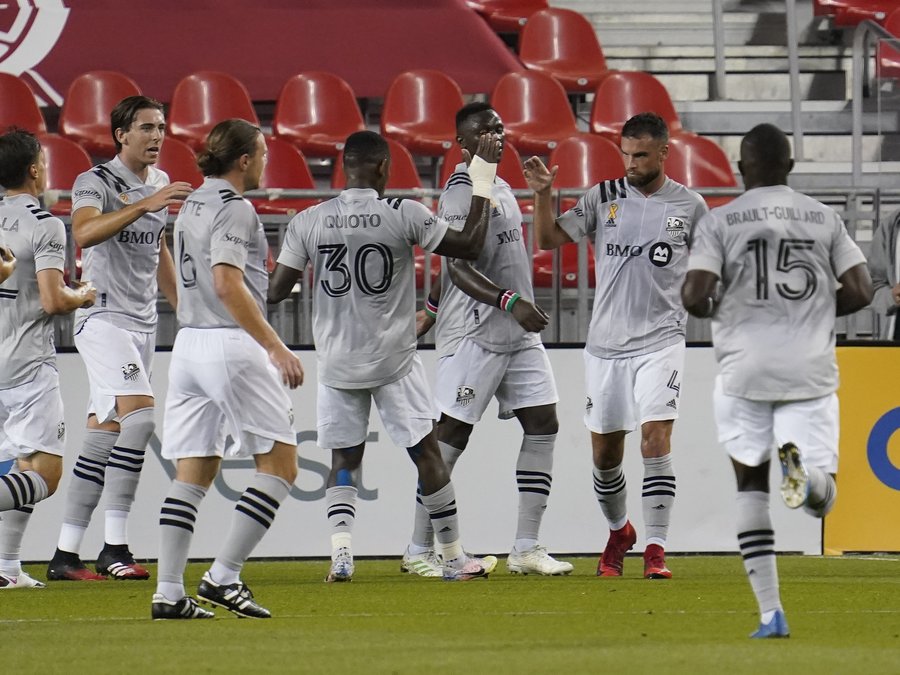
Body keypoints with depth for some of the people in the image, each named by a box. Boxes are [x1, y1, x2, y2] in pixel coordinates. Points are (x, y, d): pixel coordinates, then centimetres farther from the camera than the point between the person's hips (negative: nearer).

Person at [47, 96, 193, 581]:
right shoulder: (95, 183, -10)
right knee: (139, 413, -22)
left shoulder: (160, 184, 15)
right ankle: (114, 546, -21)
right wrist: (145, 204, -38)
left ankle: (66, 555, 6)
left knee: (104, 433, 5)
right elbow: (84, 232, -31)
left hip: (143, 322, 8)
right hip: (104, 317, -8)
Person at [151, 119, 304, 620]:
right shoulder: (233, 208, -10)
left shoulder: (192, 204, 17)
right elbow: (227, 283, -22)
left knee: (193, 472, 7)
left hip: (188, 343, 9)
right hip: (231, 345, -9)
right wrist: (277, 347, -25)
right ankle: (223, 577, -8)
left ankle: (169, 592, 0)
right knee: (281, 464, -2)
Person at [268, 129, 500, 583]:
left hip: (336, 364, 2)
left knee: (344, 460, 12)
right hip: (394, 361, -2)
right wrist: (483, 183, 5)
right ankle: (454, 558, 15)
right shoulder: (404, 215, -10)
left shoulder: (307, 222, -3)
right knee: (426, 453, 9)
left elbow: (276, 291, -1)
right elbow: (470, 245, -3)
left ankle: (340, 550, -8)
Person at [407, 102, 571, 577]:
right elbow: (458, 268, -21)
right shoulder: (462, 193, -12)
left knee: (542, 424, 2)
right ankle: (419, 551, 1)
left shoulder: (500, 188, 17)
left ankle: (526, 547, 4)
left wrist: (431, 308, 26)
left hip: (519, 333, 9)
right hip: (473, 334, -9)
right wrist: (510, 301, -31)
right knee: (451, 436, -5)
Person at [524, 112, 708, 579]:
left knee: (655, 436, -17)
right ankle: (618, 532, 34)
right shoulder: (603, 197, 5)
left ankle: (656, 549, -15)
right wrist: (542, 194, -12)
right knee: (604, 451, 8)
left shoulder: (689, 206, 2)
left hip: (660, 340, -2)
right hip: (606, 343, 2)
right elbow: (548, 239, 2)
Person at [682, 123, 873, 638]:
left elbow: (696, 295, -11)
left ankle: (770, 613, 4)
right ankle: (805, 466, -36)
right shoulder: (824, 218, 6)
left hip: (746, 369, -1)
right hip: (811, 369, 1)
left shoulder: (720, 222, -1)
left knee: (751, 484, 13)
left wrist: (709, 308, 13)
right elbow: (860, 292, 0)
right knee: (821, 498, 4)